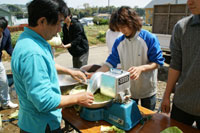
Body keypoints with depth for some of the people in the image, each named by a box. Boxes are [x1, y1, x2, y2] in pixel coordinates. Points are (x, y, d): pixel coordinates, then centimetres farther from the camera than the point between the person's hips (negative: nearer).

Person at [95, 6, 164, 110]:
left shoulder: (150, 39, -17)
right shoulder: (119, 42, -5)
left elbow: (157, 62, -14)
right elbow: (110, 62, -4)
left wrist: (141, 68, -32)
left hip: (147, 89, -3)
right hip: (127, 89, 3)